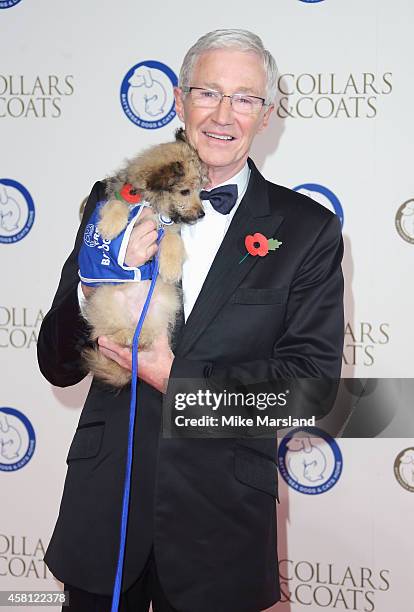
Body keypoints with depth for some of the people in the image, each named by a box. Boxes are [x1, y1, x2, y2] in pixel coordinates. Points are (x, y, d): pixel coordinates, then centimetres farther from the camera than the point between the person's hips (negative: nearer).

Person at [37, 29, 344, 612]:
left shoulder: (307, 229, -2)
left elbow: (315, 375, -8)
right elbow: (58, 365, 1)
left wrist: (181, 380, -16)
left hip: (223, 515, -1)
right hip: (104, 498, 2)